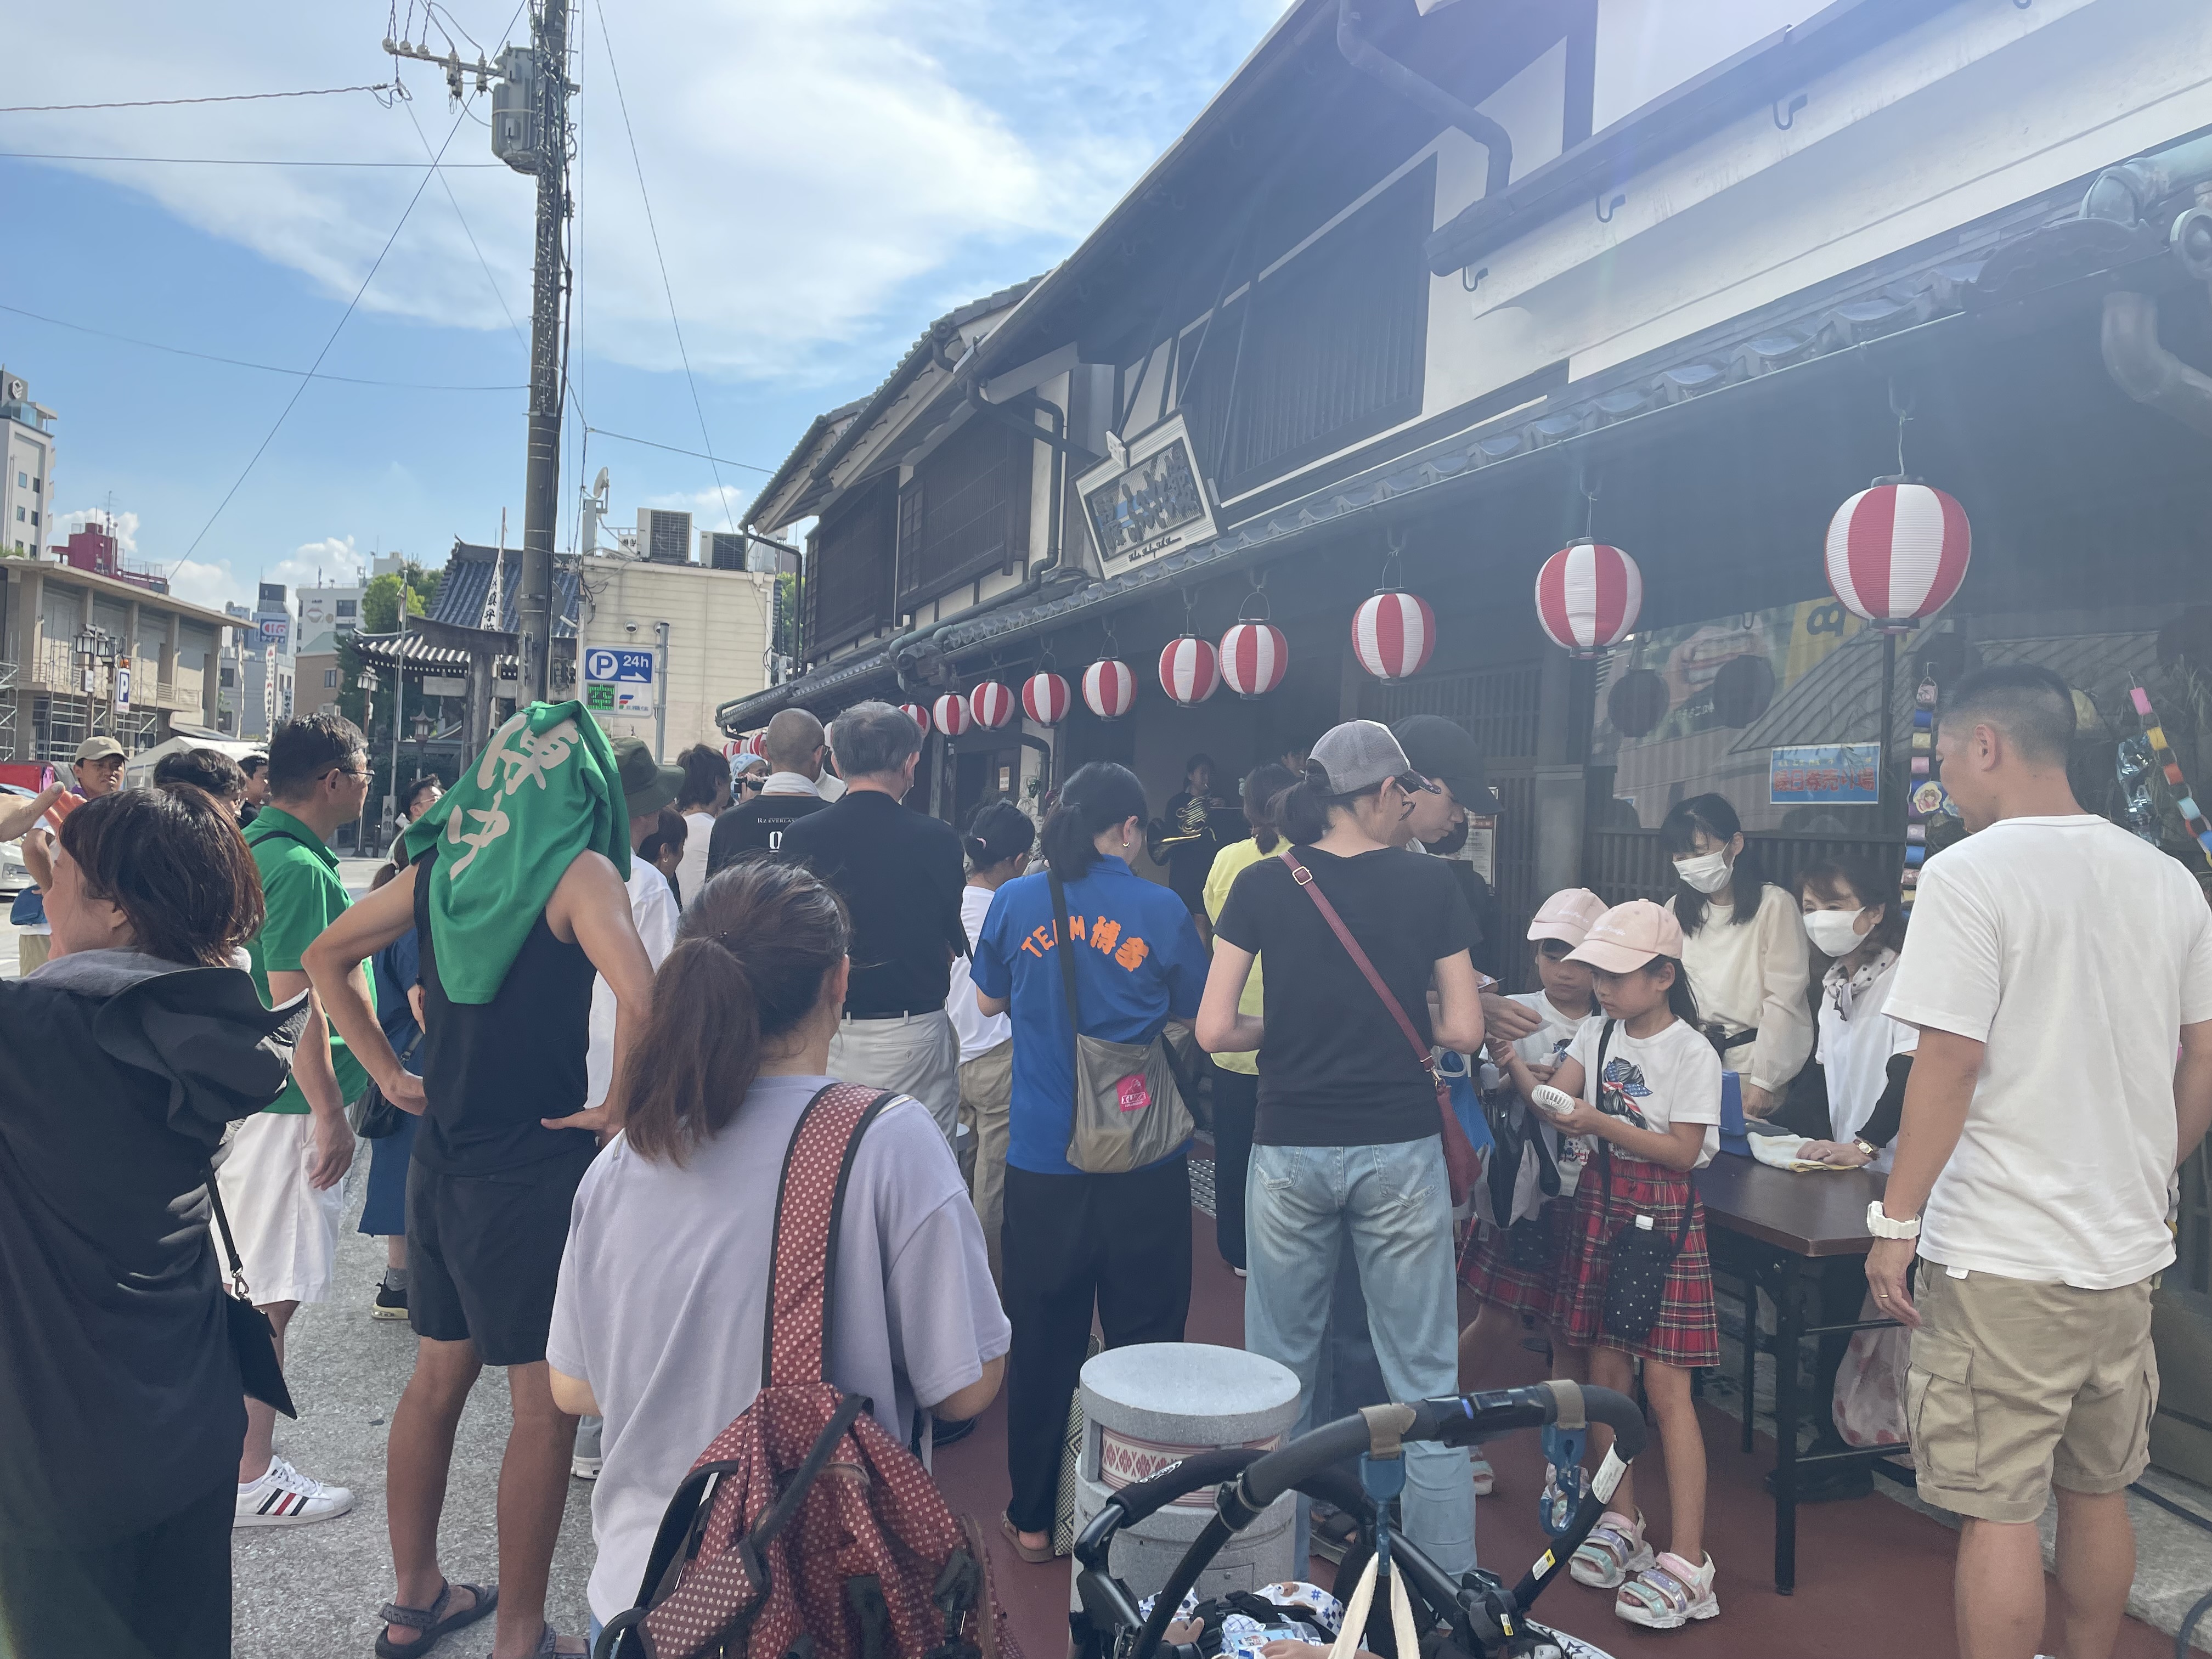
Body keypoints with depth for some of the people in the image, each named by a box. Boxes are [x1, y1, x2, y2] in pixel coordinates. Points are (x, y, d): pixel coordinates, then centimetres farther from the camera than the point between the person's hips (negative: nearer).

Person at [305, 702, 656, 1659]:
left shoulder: (441, 867, 6)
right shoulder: (581, 871, -15)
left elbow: (326, 958, 16)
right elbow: (637, 997, -30)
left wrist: (388, 1073, 13)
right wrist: (617, 1109, -16)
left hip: (442, 1163, 7)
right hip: (538, 1173, -7)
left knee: (439, 1376, 21)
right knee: (545, 1405, 6)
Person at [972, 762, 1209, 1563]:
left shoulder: (1016, 902, -2)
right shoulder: (1162, 911, -7)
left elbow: (989, 1000, 12)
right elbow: (1194, 1021, 4)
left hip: (1043, 1158, 2)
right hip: (1145, 1164, -1)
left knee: (1043, 1338, 13)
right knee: (1143, 1340, 11)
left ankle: (1035, 1519, 24)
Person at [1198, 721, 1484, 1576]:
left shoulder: (1263, 885, -3)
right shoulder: (1429, 882, -3)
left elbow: (1214, 1030, -6)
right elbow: (1463, 1030, -2)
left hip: (1290, 1149, 1)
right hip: (1401, 1151, -1)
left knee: (1281, 1367, 14)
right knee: (1423, 1375, 10)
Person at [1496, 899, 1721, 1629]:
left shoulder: (1693, 1053, -10)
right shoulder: (1598, 1033, 7)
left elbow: (1682, 1151, -14)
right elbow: (1551, 1097, -4)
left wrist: (1601, 1123, -22)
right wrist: (1511, 1059, -23)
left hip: (1663, 1218, -6)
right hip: (1601, 1206, 6)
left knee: (1666, 1385, -5)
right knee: (1604, 1369, 12)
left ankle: (1687, 1562, 1)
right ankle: (1620, 1520, 28)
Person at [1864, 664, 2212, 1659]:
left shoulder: (1968, 875, -14)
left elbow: (1949, 1064, -18)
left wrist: (1896, 1221, -11)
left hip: (2003, 1255, -7)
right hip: (2128, 1249, 7)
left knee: (1999, 1509, 2)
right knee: (2096, 1491, 20)